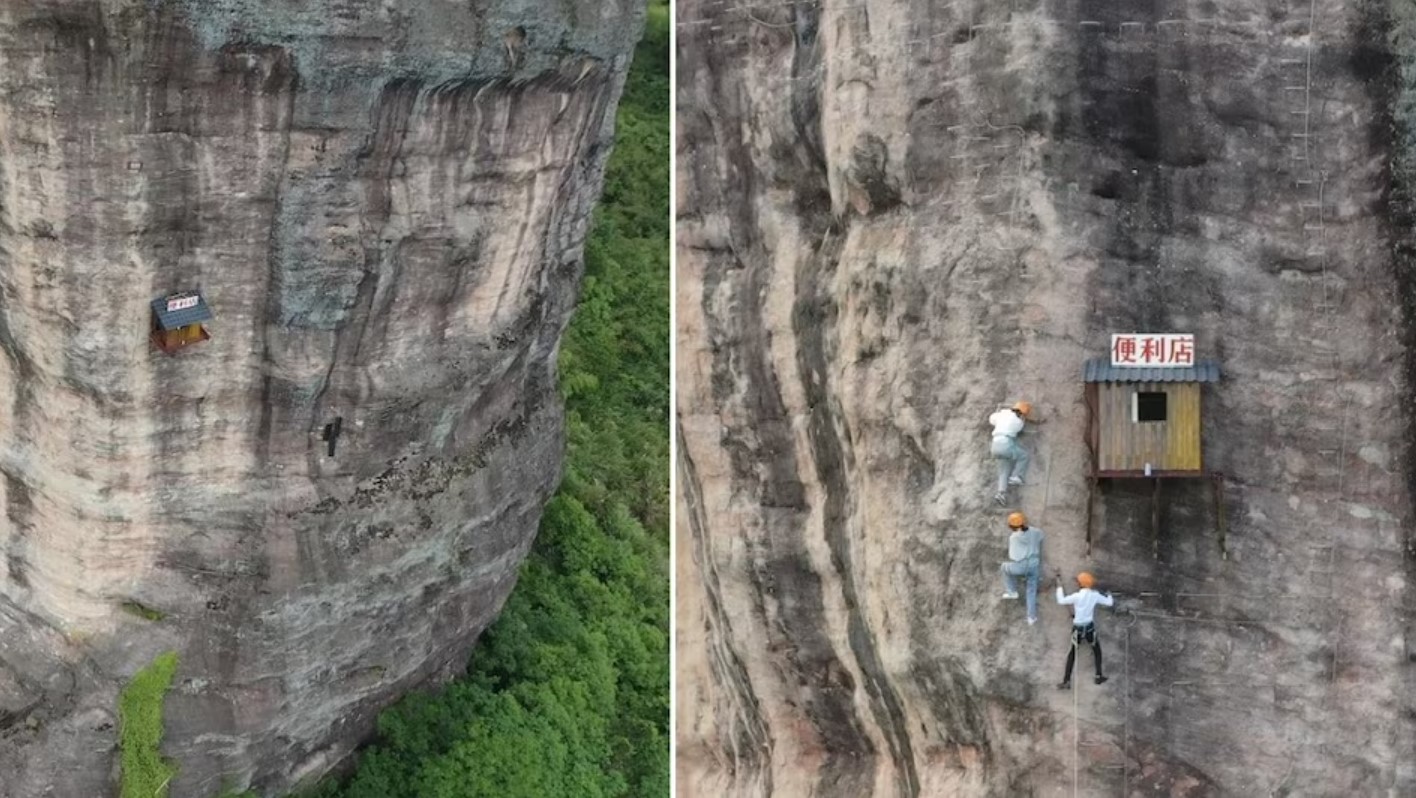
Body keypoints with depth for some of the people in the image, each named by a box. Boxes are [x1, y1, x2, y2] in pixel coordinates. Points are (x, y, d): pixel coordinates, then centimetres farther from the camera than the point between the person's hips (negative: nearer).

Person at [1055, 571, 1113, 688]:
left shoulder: (1077, 596, -19)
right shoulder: (1095, 595, -9)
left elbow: (1061, 600, -14)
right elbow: (1109, 603, 5)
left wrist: (1059, 585, -8)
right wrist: (1109, 595, 27)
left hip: (1078, 629, -2)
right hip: (1090, 627, 2)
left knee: (1072, 654, 9)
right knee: (1097, 650, 26)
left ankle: (1066, 681, 6)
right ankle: (1099, 676, 28)